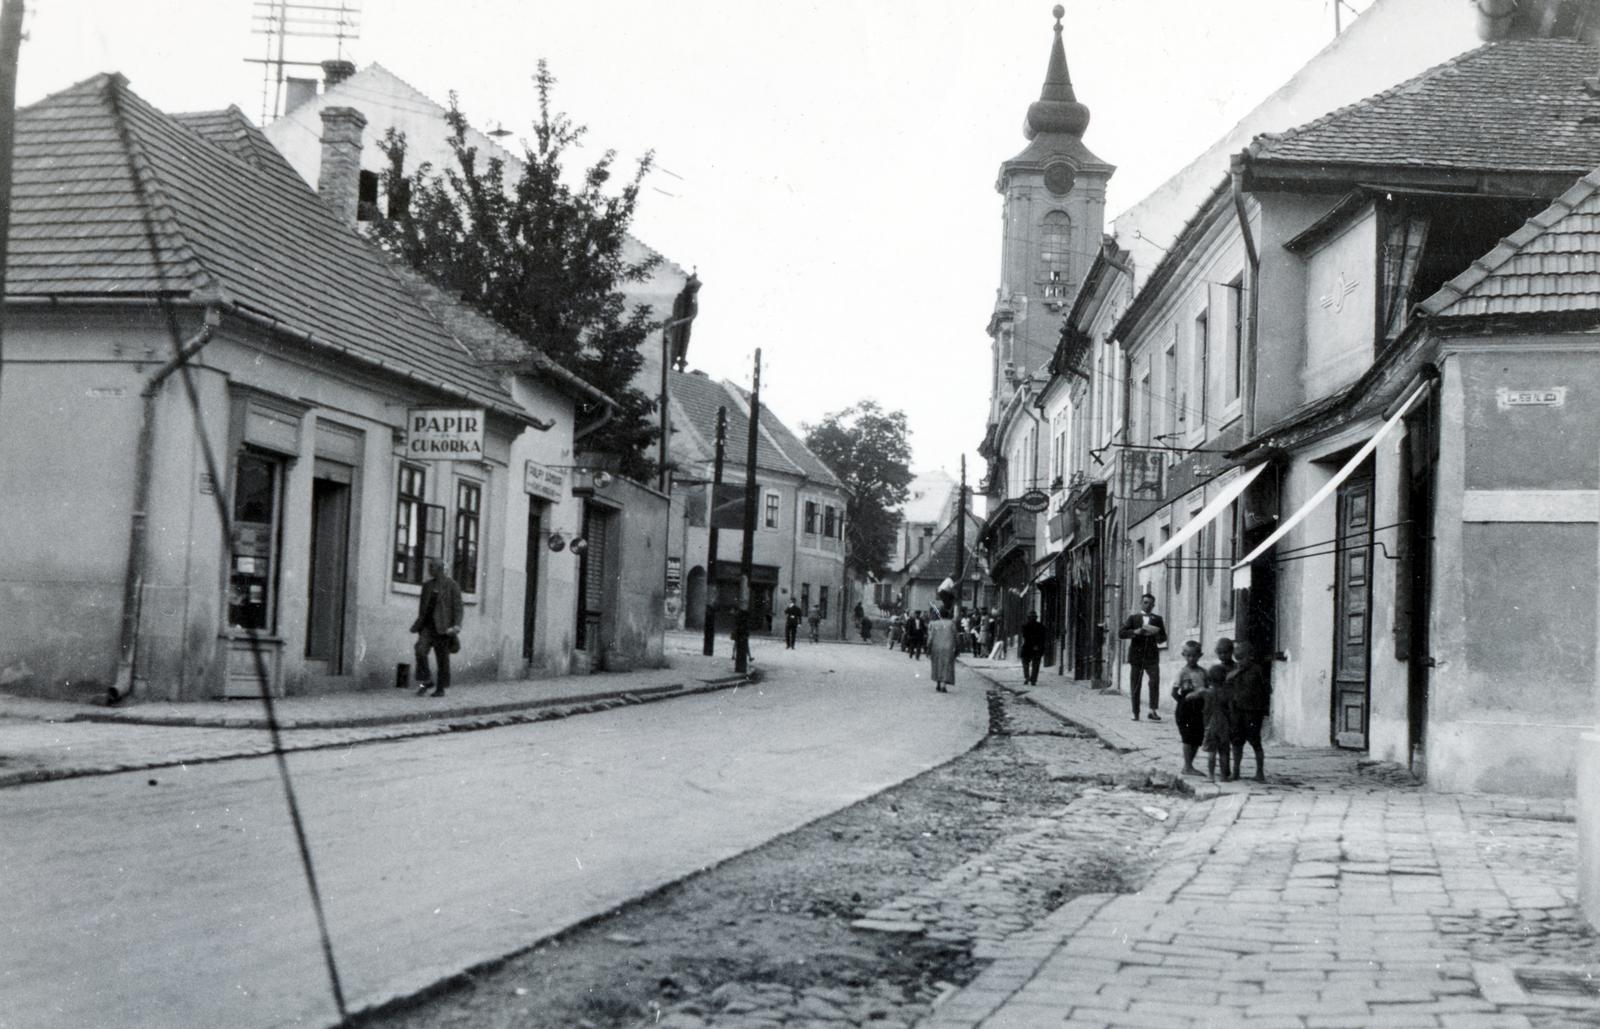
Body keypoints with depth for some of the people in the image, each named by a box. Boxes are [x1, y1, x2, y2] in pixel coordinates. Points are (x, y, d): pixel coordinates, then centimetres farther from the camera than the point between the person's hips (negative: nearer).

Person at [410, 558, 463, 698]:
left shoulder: (451, 585, -1)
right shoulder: (427, 585, 14)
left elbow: (457, 606, -6)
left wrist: (457, 625, -17)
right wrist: (419, 625, 17)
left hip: (443, 626, -4)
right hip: (428, 625, 4)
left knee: (442, 657, -1)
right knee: (420, 649, -18)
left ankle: (441, 688, 8)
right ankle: (426, 681, -7)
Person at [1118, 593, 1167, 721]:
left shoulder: (1157, 619, 11)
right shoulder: (1133, 618, 9)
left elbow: (1163, 638, 9)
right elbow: (1121, 633, 0)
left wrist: (1155, 634, -12)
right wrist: (1135, 632, -16)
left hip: (1152, 656, 0)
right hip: (1136, 655, 0)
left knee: (1155, 682, -17)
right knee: (1135, 686, 3)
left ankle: (1153, 710, -16)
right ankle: (1135, 713, 11)